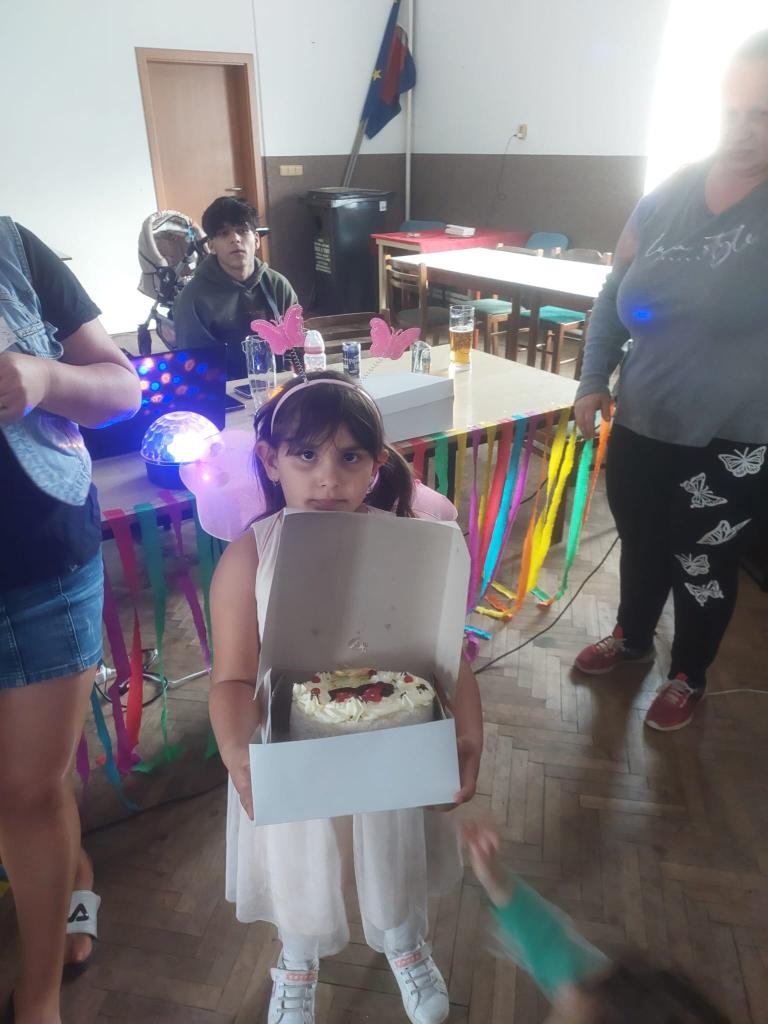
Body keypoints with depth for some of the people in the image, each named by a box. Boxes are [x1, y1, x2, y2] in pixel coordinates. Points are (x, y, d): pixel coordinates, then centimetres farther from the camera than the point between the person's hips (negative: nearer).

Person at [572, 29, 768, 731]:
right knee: (640, 542, 21)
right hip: (640, 424, 4)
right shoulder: (667, 197, 1)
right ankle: (633, 638, 48)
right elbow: (613, 295, 8)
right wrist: (593, 379, 2)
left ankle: (690, 677, 37)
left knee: (703, 565, 11)